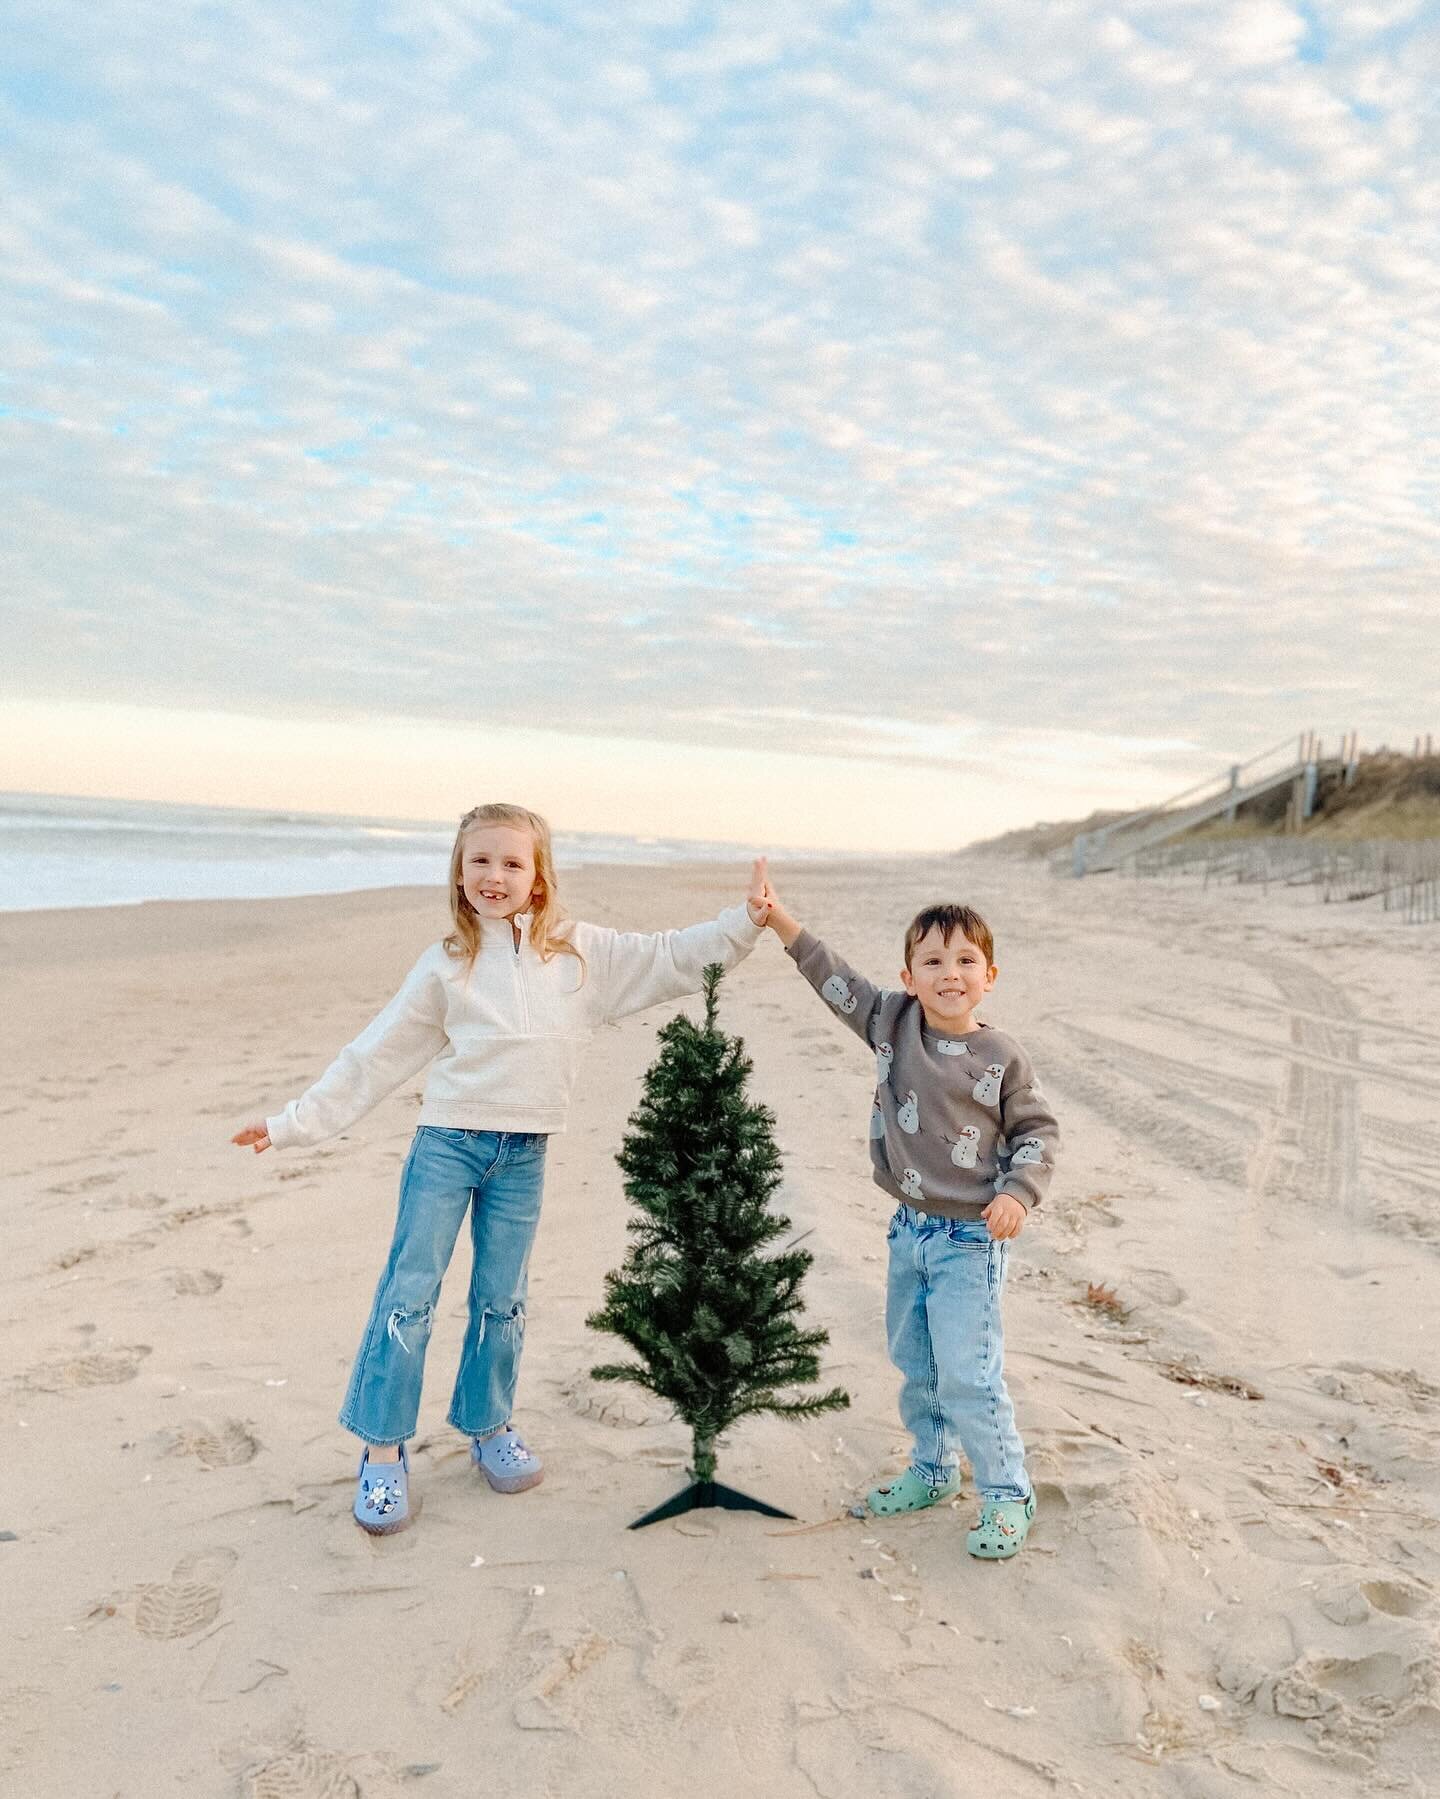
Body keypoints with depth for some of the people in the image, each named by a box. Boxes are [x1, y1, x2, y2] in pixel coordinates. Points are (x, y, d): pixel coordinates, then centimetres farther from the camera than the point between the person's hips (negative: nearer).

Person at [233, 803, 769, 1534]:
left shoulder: (580, 952, 0)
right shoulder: (447, 965, -3)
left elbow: (671, 959, 2)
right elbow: (375, 1055, 1)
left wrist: (746, 922, -8)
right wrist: (297, 1121, 1)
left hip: (524, 1156, 2)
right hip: (446, 1143, -1)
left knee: (502, 1301, 13)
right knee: (408, 1294, 0)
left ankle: (490, 1428, 32)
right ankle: (384, 1450, 14)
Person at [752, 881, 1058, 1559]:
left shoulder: (1001, 1057, -11)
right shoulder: (892, 1022, -2)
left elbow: (1037, 1129, -2)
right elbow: (838, 981, 0)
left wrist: (1018, 1193, -16)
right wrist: (781, 920, -8)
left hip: (970, 1238, -5)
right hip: (908, 1228, 5)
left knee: (968, 1372, -7)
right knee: (913, 1363, 18)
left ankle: (1007, 1495, 11)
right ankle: (932, 1470, 38)